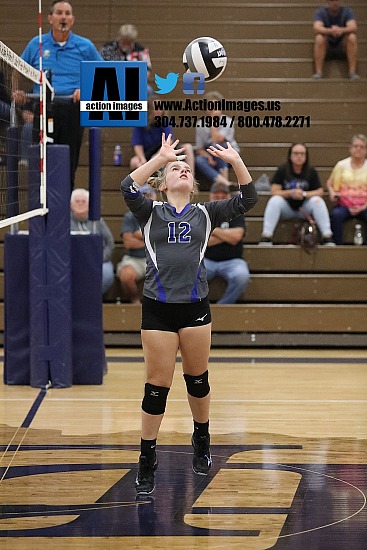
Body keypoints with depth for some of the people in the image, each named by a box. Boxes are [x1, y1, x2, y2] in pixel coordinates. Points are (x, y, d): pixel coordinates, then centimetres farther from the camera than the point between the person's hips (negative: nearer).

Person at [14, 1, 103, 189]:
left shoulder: (85, 46, 7)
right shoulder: (36, 45, 9)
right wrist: (16, 91, 1)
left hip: (73, 109, 0)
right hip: (44, 108, 0)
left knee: (69, 164, 0)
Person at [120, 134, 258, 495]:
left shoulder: (205, 214, 8)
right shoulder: (150, 213, 4)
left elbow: (247, 200, -2)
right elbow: (128, 188, -15)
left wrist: (236, 161, -16)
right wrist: (161, 156, -19)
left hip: (195, 308, 2)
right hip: (158, 309, -2)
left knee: (197, 379, 13)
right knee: (157, 386, -2)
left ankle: (201, 441, 36)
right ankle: (146, 462, 7)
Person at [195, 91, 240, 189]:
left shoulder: (227, 122, -9)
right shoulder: (200, 125, 0)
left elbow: (217, 140, -24)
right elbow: (199, 149, 0)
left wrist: (213, 122, -18)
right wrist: (208, 157, -21)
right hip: (208, 155, 2)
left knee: (217, 145, -34)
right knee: (199, 160, -32)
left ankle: (224, 177, -37)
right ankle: (222, 181, -50)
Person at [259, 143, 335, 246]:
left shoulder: (311, 171, -1)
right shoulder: (282, 170, -3)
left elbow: (319, 192, -7)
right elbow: (274, 191, -10)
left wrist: (304, 194, -25)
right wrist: (290, 193, -26)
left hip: (304, 209, 0)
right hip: (287, 208, 0)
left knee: (317, 201, -28)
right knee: (275, 200, -29)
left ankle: (327, 236, -30)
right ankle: (266, 236, -36)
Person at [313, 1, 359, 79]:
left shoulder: (347, 11, -8)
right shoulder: (320, 12, -9)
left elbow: (353, 28, -26)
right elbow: (317, 28, -28)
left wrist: (341, 30, -48)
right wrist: (331, 31, -48)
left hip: (342, 47, 1)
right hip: (326, 47, 0)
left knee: (352, 37, -30)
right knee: (319, 38, -32)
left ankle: (353, 72, -30)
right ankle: (318, 72, -34)